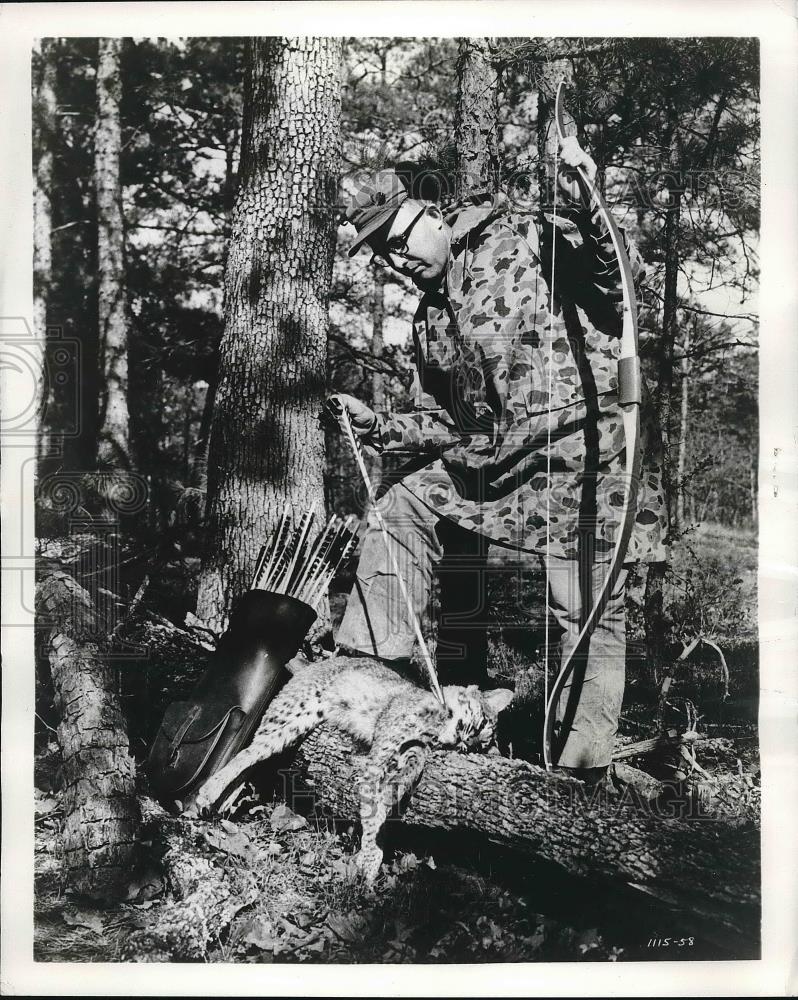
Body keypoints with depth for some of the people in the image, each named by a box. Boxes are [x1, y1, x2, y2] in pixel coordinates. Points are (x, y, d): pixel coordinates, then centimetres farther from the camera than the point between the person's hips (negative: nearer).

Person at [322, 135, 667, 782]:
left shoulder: (527, 239, -1)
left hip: (582, 448, -7)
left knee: (588, 615, -2)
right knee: (401, 504, 10)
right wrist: (375, 426, 7)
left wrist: (583, 209, -29)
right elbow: (445, 424, 20)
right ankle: (370, 660, 19)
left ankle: (580, 774, 13)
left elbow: (619, 279, -14)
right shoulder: (430, 317, 18)